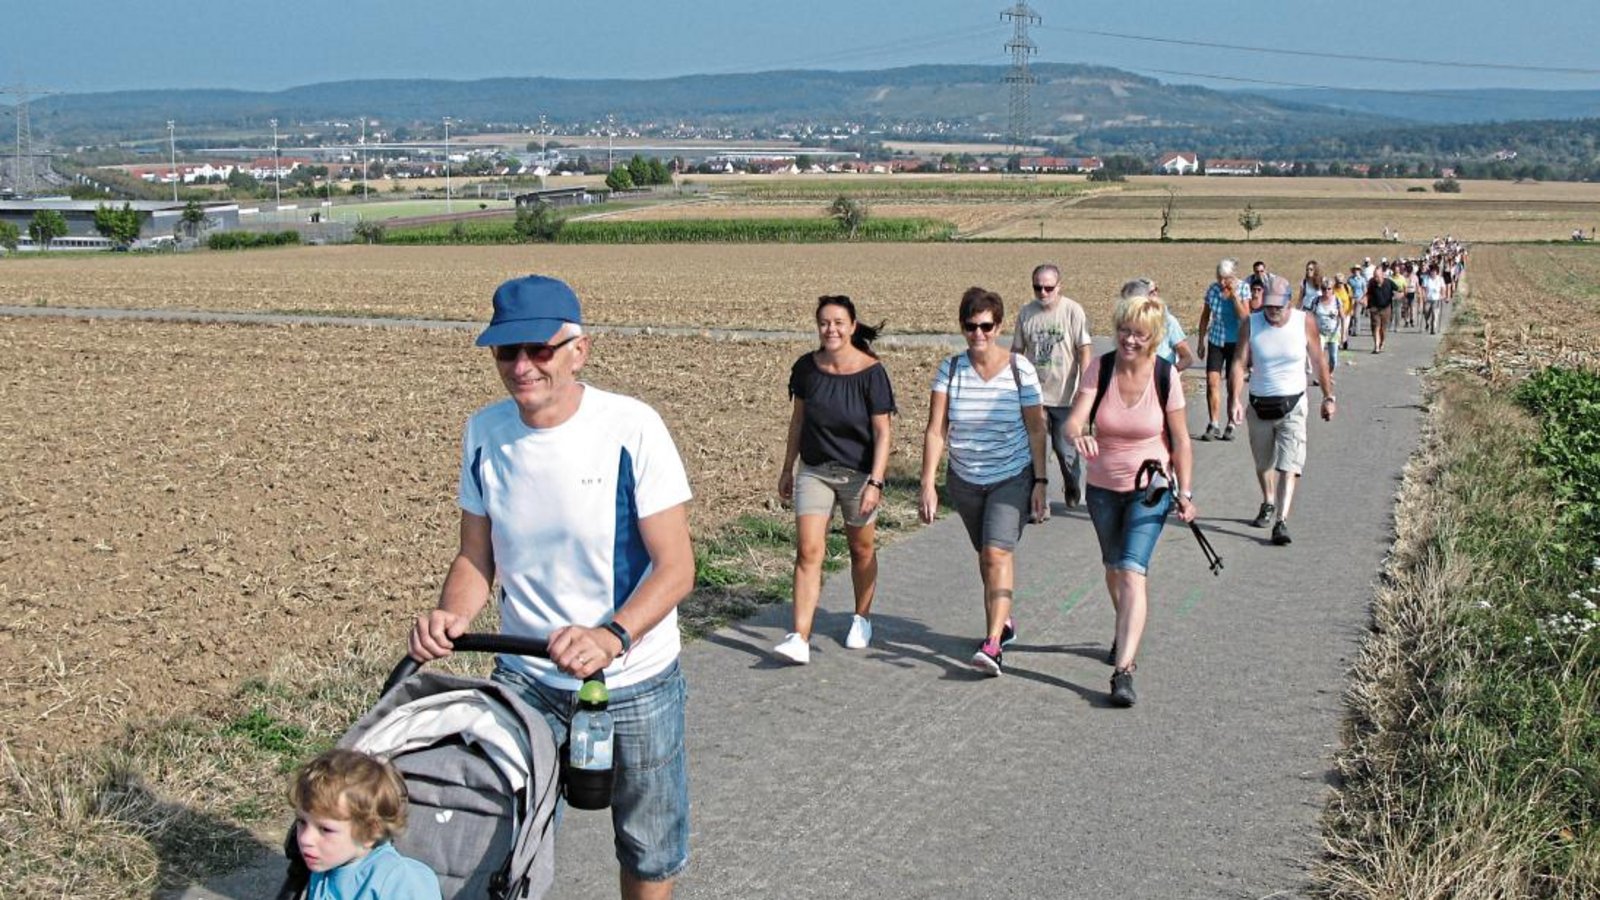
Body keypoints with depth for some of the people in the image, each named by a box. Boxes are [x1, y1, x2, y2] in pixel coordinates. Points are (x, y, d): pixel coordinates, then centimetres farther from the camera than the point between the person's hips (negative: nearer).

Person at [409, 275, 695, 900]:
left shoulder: (631, 428, -19)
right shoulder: (484, 432, -5)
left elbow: (675, 566, -19)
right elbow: (475, 556, 4)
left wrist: (612, 636, -36)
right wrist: (452, 615, -17)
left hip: (635, 680, -3)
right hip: (524, 677, 3)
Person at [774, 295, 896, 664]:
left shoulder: (871, 372, -15)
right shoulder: (806, 368, -4)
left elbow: (882, 433, -13)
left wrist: (875, 482, -19)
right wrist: (787, 469, 12)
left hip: (858, 474, -2)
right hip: (814, 471, 2)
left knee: (862, 549, 14)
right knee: (808, 551, -9)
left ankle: (862, 619, 37)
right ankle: (800, 638, -12)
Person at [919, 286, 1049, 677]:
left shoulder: (1020, 369, -8)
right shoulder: (950, 370, -5)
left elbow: (1035, 429, -4)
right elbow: (935, 430, -8)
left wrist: (1040, 481, -6)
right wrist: (928, 483, -15)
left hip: (1013, 478, -3)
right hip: (964, 480, 3)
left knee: (997, 553, -17)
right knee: (987, 555, 16)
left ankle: (992, 644, -21)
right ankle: (1003, 621, 38)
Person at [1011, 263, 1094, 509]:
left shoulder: (1073, 311, -7)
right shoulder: (1026, 313, 2)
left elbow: (1084, 350, -9)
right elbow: (1016, 351, 11)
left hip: (1065, 396, -3)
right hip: (1033, 395, 3)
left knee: (1065, 449, 6)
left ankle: (1073, 489, 35)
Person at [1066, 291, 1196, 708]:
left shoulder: (1165, 376, -12)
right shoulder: (1100, 368, -10)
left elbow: (1180, 440, -4)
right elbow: (1074, 419, -20)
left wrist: (1185, 492, -6)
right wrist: (1078, 435, -44)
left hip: (1151, 489, -3)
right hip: (1103, 488, 3)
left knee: (1132, 570, -17)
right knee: (1113, 566, 21)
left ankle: (1123, 670, -22)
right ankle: (1127, 633, 48)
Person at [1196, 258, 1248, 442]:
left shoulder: (1243, 288, -10)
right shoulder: (1213, 289, -3)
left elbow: (1244, 317, -21)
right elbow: (1205, 316, 9)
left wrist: (1234, 294, -24)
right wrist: (1202, 341, 9)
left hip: (1236, 342, -2)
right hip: (1216, 341, 2)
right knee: (1212, 382, -8)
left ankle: (1230, 426, 13)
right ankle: (1213, 425, -3)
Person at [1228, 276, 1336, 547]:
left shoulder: (1304, 322, -7)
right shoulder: (1251, 325, -7)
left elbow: (1318, 361, 4)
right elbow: (1240, 362, -12)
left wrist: (1328, 396, 7)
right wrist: (1235, 399, -24)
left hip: (1292, 405, -2)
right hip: (1259, 404, 2)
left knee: (1288, 465, -14)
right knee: (1263, 463, 19)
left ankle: (1281, 522, -19)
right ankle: (1268, 504, 44)